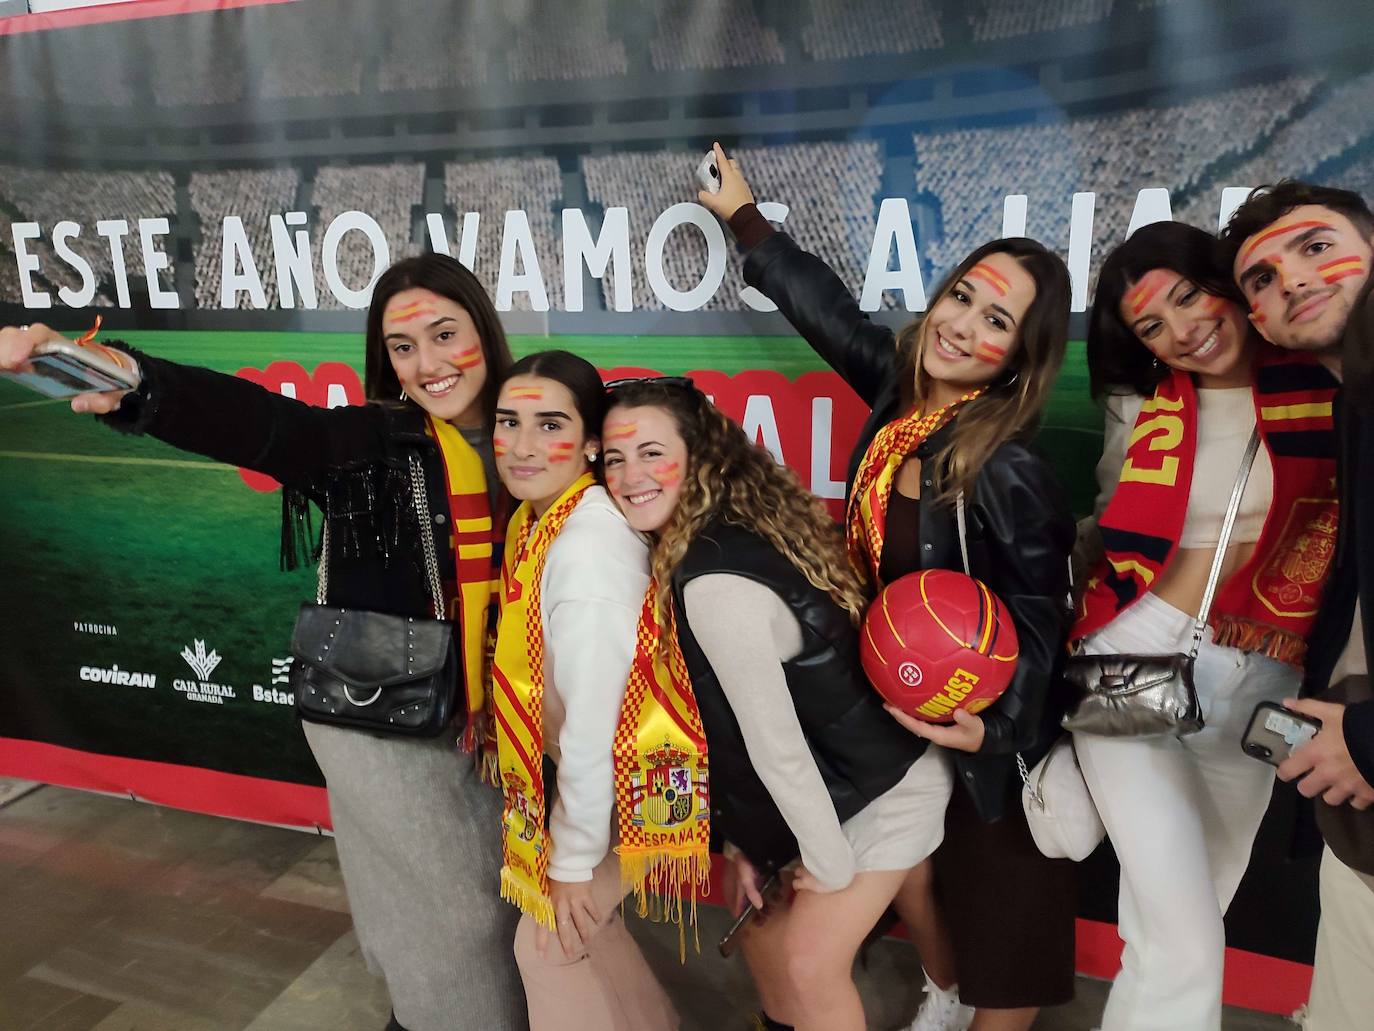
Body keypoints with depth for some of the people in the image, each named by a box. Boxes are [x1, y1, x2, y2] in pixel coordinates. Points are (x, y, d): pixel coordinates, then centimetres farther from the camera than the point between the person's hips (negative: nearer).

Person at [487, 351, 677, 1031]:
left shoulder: (588, 549, -31)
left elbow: (596, 723, -29)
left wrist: (575, 860, -18)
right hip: (569, 772, 8)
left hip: (614, 788, -8)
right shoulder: (534, 516, -3)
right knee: (581, 932, 24)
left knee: (554, 947, 10)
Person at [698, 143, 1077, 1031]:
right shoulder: (903, 387, -10)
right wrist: (744, 214, 18)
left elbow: (1040, 618, -16)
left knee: (997, 893, 12)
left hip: (989, 723, -6)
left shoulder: (1009, 473, -27)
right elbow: (827, 307, 6)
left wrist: (992, 724, -31)